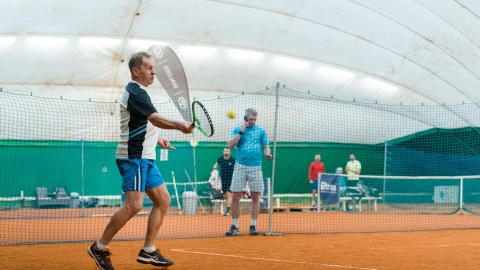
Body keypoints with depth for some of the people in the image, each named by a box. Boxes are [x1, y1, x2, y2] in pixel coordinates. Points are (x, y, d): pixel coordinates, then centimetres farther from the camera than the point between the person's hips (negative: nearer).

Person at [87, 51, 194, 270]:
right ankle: (100, 247, -6)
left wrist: (156, 139, 16)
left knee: (163, 200, 7)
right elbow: (155, 118, -24)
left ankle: (148, 251, 10)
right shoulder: (135, 92, -13)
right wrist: (181, 126, -32)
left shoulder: (138, 92, 20)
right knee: (134, 205, -17)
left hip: (145, 158, 11)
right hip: (133, 157, -11)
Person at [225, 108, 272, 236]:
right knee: (236, 196, -3)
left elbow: (266, 146, 8)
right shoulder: (237, 129, 6)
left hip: (255, 167, 1)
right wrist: (241, 132, -9)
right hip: (240, 166, -1)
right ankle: (234, 226, 4)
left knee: (255, 197, 1)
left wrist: (267, 154, -14)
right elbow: (230, 145, -3)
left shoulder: (261, 130, 8)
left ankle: (253, 226, 9)